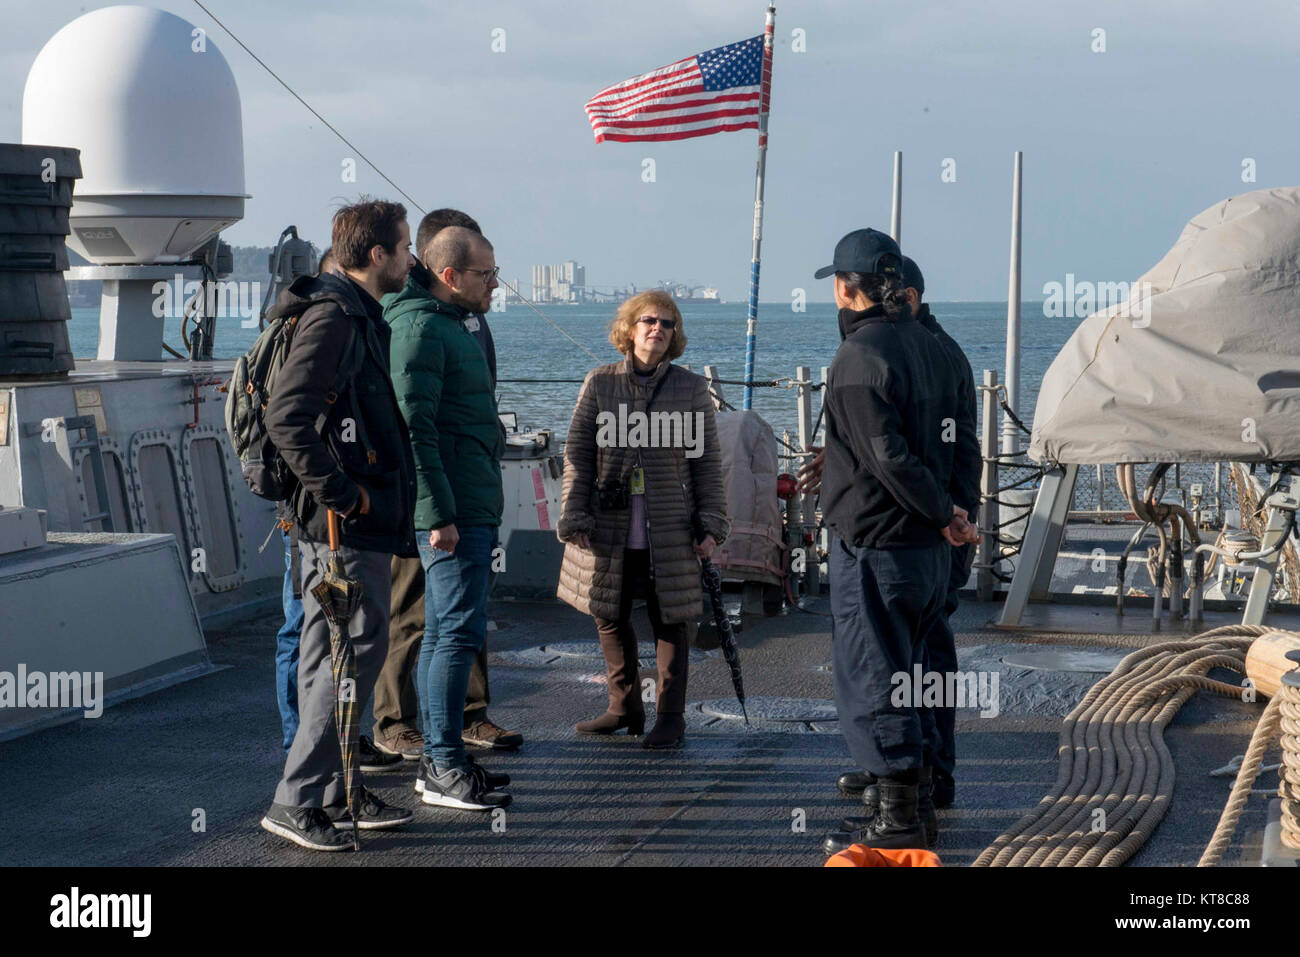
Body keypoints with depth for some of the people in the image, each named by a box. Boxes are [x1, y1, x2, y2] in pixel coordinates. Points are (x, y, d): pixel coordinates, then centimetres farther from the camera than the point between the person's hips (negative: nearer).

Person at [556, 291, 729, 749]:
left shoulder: (691, 389, 3)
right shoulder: (600, 383, 3)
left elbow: (707, 461, 5)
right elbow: (577, 454, 4)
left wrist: (711, 523, -1)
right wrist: (574, 518, -3)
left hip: (669, 531, -1)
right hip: (609, 530, 1)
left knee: (669, 621, 4)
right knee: (610, 617, 9)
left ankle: (670, 715, 14)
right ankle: (624, 707, 24)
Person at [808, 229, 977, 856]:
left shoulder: (857, 355, -17)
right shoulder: (927, 346, 10)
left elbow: (891, 458, -20)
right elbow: (945, 439, 12)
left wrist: (942, 514, -9)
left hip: (873, 548, -8)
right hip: (925, 548, 9)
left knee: (872, 685, 1)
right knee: (907, 680, 18)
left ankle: (899, 823, 6)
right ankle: (917, 809, 25)